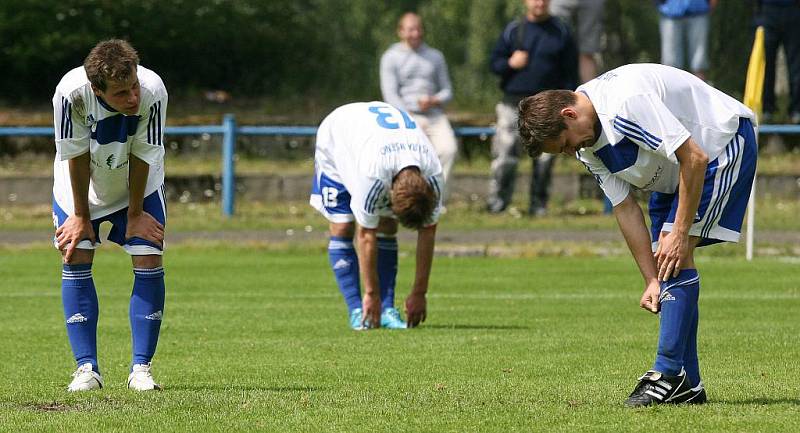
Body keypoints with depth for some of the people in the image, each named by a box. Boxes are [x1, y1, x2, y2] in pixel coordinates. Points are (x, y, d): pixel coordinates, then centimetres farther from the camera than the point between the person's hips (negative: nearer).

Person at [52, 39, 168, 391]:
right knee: (76, 259, -8)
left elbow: (141, 157, -22)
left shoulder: (152, 92, -35)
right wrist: (81, 216, -13)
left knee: (149, 259, -10)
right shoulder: (71, 92, -36)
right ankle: (86, 368, -1)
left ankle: (141, 368, -2)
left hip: (138, 184, 0)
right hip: (81, 186, 0)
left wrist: (135, 214, -11)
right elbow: (76, 156, -23)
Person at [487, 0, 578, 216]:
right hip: (513, 104, 0)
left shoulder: (560, 32, 8)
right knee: (505, 156, -9)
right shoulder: (513, 30, 8)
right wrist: (510, 63, -10)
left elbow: (570, 73, 8)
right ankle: (497, 201, -2)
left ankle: (539, 204, 9)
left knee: (545, 158, 0)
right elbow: (495, 62, 12)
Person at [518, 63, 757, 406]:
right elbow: (625, 208, -2)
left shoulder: (628, 103, -33)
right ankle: (688, 386, 4)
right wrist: (652, 281, -8)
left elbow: (694, 159, -31)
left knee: (677, 255, -19)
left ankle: (668, 375, -20)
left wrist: (680, 234, -25)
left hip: (725, 142, -9)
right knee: (664, 261, 2)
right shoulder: (588, 146, -4)